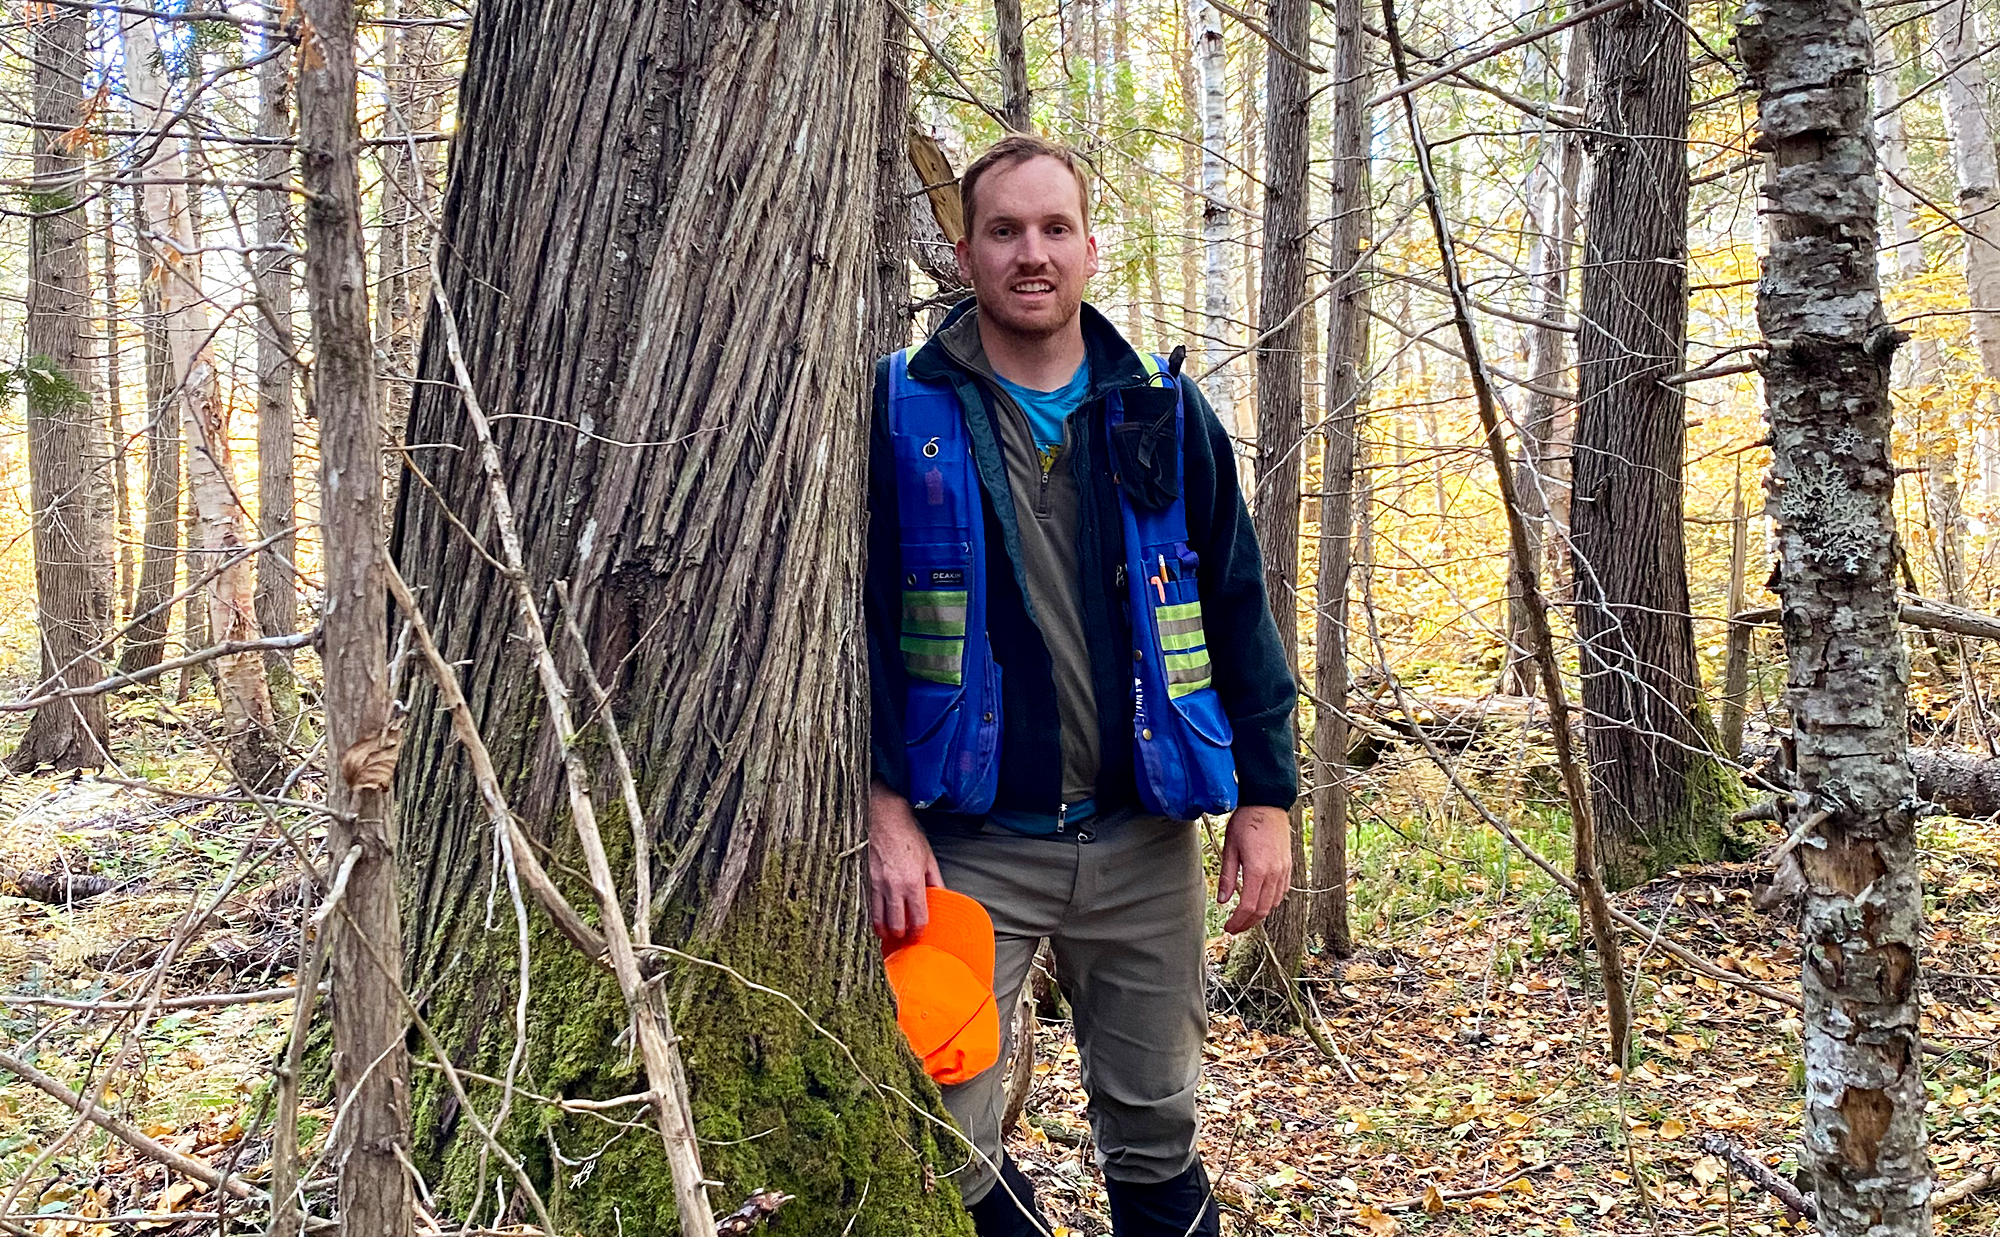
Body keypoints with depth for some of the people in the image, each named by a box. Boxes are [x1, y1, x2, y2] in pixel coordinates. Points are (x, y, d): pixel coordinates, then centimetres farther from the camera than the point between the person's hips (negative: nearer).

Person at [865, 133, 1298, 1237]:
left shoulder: (1162, 414, 6)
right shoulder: (902, 411, -2)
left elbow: (1236, 609, 6)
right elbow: (856, 619, -5)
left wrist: (1265, 796, 1)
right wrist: (883, 807, -12)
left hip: (1144, 842, 2)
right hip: (969, 844, -2)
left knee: (1156, 1134, 14)